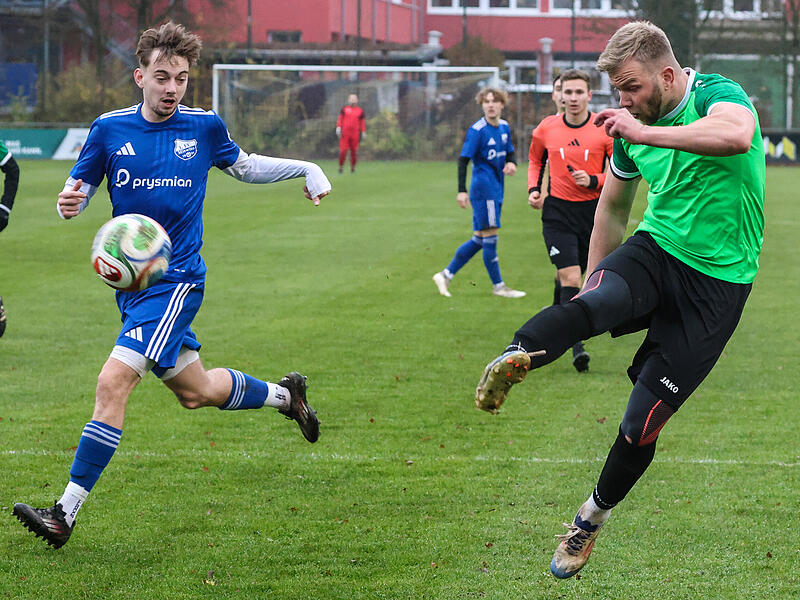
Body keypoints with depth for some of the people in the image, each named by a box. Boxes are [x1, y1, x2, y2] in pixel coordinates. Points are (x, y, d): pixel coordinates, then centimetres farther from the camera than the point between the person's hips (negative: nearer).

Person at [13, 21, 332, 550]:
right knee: (195, 391, 17)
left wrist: (306, 168, 10)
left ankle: (67, 511, -17)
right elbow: (77, 191, 3)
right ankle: (283, 394, 46)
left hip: (176, 281, -4)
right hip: (131, 282, 4)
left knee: (113, 382, -18)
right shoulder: (110, 129, 0)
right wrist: (70, 202, -21)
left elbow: (244, 167, 18)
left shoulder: (204, 126, -2)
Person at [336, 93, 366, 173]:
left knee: (354, 151, 0)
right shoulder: (344, 108, 9)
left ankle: (353, 168, 14)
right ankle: (341, 166, 9)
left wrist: (363, 132, 8)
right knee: (343, 150, -8)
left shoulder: (360, 110, 11)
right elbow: (340, 118, 8)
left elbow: (362, 122, 14)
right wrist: (338, 127, -6)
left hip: (355, 133, 1)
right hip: (344, 133, -1)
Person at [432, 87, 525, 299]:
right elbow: (463, 160, -13)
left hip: (496, 191, 8)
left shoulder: (504, 127, 10)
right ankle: (498, 286, 6)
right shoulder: (477, 130, -12)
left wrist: (512, 164, -4)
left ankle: (446, 275, 16)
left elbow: (510, 153, 21)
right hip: (483, 190, -8)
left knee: (480, 239, 10)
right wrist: (462, 190, -19)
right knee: (490, 237, -3)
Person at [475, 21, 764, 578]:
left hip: (718, 280, -4)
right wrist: (593, 280, 27)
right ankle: (514, 358, -60)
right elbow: (613, 208, 23)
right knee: (593, 301, -34)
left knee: (643, 423, -2)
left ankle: (593, 516, 22)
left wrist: (647, 133, -37)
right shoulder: (629, 130, 6)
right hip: (654, 250, 4)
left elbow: (737, 135, -40)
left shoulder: (717, 94, -13)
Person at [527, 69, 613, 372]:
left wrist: (593, 180, -16)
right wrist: (534, 189, 6)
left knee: (570, 276, 14)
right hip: (557, 211, -1)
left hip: (593, 211, 1)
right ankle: (576, 347, -14)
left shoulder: (605, 129, -6)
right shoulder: (547, 128, 0)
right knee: (570, 277, -13)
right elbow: (535, 159, 20)